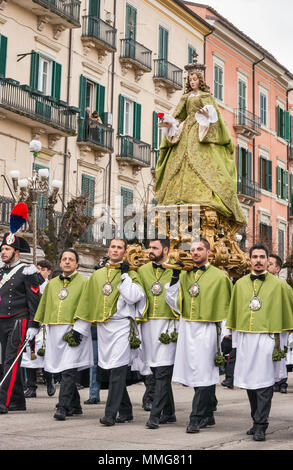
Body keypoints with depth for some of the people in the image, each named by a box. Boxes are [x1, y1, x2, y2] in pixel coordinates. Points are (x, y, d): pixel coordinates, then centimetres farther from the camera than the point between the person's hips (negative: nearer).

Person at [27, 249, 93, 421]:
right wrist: (34, 326, 17)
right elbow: (43, 306, 22)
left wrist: (78, 330, -15)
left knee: (69, 371, -12)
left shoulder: (83, 282, 0)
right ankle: (75, 406, 21)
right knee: (64, 370, 9)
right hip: (55, 331, 5)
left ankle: (63, 407, -16)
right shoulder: (52, 283, 16)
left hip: (74, 331, -5)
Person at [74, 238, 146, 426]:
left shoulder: (131, 274, 2)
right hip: (103, 326, 5)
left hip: (122, 325, -5)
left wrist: (124, 275, -11)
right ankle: (126, 412, 19)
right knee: (112, 368, 8)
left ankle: (111, 413, -11)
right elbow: (88, 302, 19)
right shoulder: (97, 275, 16)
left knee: (118, 370, -11)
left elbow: (132, 297, -15)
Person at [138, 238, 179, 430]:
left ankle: (155, 415, -10)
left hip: (168, 325, -5)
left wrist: (177, 328, -8)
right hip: (148, 326, 5)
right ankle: (169, 413, 22)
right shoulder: (142, 271, 13)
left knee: (162, 372, -10)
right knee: (156, 371, 10)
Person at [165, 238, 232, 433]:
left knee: (203, 375, -8)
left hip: (207, 329, -5)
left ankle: (197, 419, -6)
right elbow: (174, 302, 8)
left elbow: (226, 308, 1)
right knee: (200, 374, 11)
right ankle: (208, 416, 21)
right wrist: (174, 279, -1)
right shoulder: (184, 275, 13)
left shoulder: (219, 276, 0)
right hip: (186, 329, 5)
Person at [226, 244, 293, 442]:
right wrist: (236, 339, 14)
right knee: (250, 382, 9)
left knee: (264, 383, -6)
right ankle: (258, 421, 22)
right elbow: (234, 313, 17)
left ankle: (260, 426, -2)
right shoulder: (240, 284, 11)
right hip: (245, 338, 4)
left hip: (267, 338, -3)